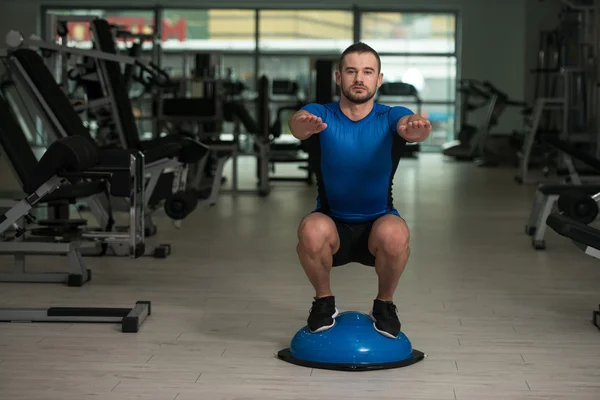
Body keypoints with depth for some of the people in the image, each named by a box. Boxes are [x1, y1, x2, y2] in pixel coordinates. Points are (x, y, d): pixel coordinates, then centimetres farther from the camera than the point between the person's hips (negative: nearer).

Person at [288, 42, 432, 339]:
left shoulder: (391, 116, -12)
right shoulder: (321, 114, -12)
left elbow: (408, 125, -37)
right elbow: (298, 122, -37)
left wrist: (416, 128, -63)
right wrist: (305, 125, -63)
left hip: (378, 223, 0)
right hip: (333, 224, 0)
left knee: (395, 234, -35)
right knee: (312, 231, -35)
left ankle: (384, 305, -5)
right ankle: (324, 301, -5)